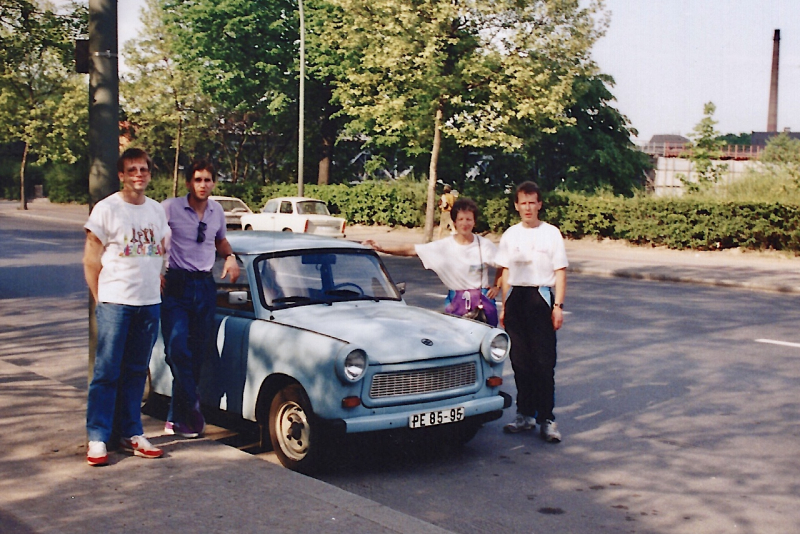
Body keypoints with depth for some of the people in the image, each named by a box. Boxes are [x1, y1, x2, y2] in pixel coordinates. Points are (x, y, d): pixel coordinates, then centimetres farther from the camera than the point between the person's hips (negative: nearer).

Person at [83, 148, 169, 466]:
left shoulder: (157, 211, 11)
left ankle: (131, 434, 18)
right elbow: (91, 260, -2)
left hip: (149, 304, 5)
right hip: (115, 303, -5)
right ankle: (97, 439, 2)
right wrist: (100, 299, -4)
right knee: (106, 373, -4)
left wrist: (157, 287, 12)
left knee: (136, 373, 10)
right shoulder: (106, 209, -4)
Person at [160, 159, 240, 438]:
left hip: (205, 286, 4)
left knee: (197, 353, 5)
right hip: (176, 286, -4)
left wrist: (230, 257, 5)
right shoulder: (170, 208, -7)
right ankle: (192, 408, -3)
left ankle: (176, 418, 14)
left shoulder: (217, 211, 8)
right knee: (177, 349, -16)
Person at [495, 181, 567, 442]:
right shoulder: (510, 235, 10)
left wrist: (558, 306, -8)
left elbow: (560, 272, 0)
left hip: (541, 298, -4)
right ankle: (525, 414, 18)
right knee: (520, 360, 8)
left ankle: (546, 419, -2)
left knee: (544, 362, -6)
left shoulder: (551, 233, 0)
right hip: (515, 298, 4)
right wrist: (504, 306, 10)